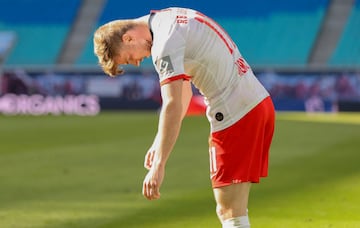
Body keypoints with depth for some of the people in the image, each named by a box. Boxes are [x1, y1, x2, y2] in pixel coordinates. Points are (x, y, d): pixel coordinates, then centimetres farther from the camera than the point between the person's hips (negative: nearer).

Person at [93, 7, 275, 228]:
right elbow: (183, 92, 24)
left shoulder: (165, 42, -15)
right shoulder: (172, 18, 15)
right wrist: (160, 141, 22)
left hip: (236, 116, -10)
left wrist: (159, 166, -25)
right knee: (235, 210, 14)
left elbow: (173, 106, -24)